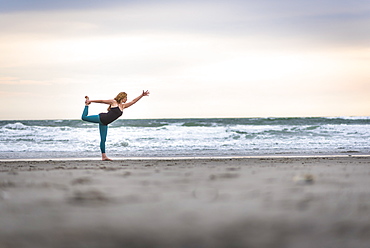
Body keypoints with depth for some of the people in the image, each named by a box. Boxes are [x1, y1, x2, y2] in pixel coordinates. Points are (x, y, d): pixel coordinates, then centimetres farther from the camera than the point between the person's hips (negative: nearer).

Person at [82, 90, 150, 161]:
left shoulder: (123, 106, 13)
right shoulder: (113, 102, -5)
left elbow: (133, 101, 15)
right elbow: (102, 101, -1)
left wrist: (142, 95, 11)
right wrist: (90, 101, 2)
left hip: (104, 124, 6)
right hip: (101, 118, -6)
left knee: (103, 140, 6)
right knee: (84, 117, -8)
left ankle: (104, 156, 7)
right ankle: (87, 104, 17)